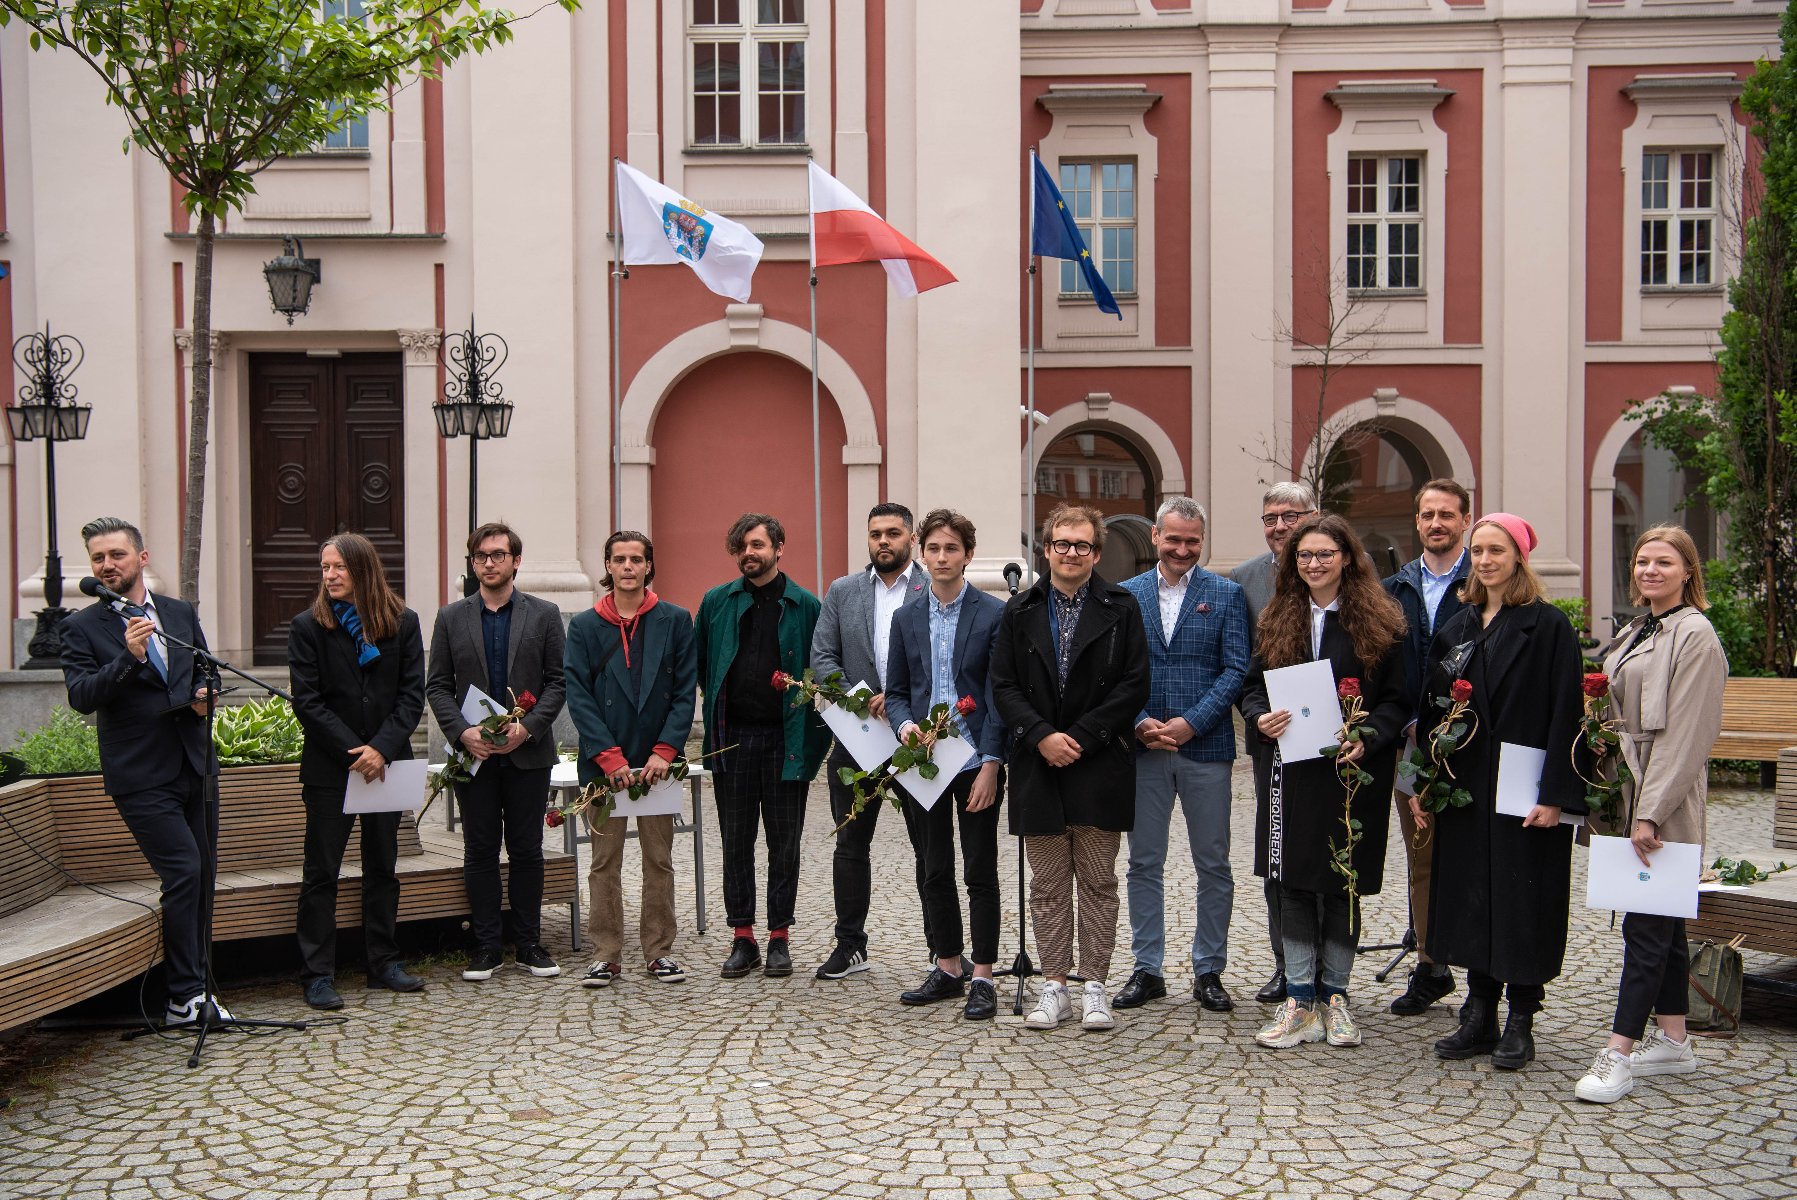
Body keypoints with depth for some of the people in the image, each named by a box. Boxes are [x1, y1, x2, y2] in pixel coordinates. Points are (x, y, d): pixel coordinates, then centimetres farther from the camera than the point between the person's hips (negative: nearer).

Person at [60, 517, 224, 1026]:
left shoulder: (181, 613, 12)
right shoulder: (81, 627, -2)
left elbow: (206, 672, 22)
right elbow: (81, 696, -13)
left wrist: (204, 694, 0)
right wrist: (130, 658, -26)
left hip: (195, 765, 5)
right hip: (142, 777, -5)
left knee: (203, 876, 9)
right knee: (184, 873, -14)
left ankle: (195, 989, 21)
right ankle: (186, 998, -4)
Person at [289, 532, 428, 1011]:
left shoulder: (403, 623, 2)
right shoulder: (308, 627, -2)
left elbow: (413, 695, -1)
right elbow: (307, 702, -7)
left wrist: (382, 748, -14)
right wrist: (354, 752, -14)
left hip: (387, 763, 2)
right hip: (329, 769, -2)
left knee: (383, 867, 11)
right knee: (321, 872, 1)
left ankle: (384, 963, 20)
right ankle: (317, 976, 6)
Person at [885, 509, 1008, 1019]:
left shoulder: (994, 614, -4)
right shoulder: (907, 618, 9)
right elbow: (895, 691, 12)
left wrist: (991, 763, -14)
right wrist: (904, 724, -10)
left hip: (976, 763, -4)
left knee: (981, 871, 2)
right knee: (932, 871, 10)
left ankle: (983, 977, 9)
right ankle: (947, 967, 23)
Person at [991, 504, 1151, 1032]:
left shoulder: (1121, 608, 2)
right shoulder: (1021, 611, 8)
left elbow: (1134, 685, -5)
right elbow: (1003, 686, 3)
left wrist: (1081, 737, -11)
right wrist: (1042, 736, -11)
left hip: (1100, 766, -2)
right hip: (1037, 766, 2)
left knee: (1098, 882, 4)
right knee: (1047, 884, 7)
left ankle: (1094, 987, 13)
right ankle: (1054, 985, 15)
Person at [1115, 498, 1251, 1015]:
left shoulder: (1226, 594, 2)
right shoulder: (1126, 595, 7)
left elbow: (1235, 670, -4)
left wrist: (1190, 723, -14)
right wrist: (1140, 723, -10)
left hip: (1206, 747, -1)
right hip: (1144, 748, 1)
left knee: (1213, 865, 6)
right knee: (1144, 863, 7)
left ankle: (1209, 971, 17)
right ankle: (1147, 970, 17)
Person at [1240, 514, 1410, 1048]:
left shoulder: (1378, 621, -1)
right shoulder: (1279, 619, 10)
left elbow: (1399, 699, -3)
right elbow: (1253, 685, 11)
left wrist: (1367, 739, -20)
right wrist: (1260, 717, -10)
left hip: (1351, 772, -3)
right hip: (1289, 771, 3)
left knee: (1344, 884, 6)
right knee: (1293, 884, 4)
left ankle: (1334, 997, 18)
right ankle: (1300, 1003, 10)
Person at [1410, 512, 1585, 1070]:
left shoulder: (1549, 626, -6)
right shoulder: (1454, 629, 11)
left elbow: (1565, 712, -12)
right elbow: (1432, 710, 12)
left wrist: (1555, 793, -18)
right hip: (1464, 789, 6)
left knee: (1523, 902, 1)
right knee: (1470, 897, 9)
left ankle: (1520, 1023, 12)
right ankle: (1479, 1016, 19)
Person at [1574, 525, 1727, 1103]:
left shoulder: (1695, 636, -12)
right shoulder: (1637, 632, 15)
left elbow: (1683, 735, -17)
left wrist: (1651, 812, -20)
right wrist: (1629, 805, 11)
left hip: (1666, 800, -9)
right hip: (1634, 794, 9)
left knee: (1645, 922, -8)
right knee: (1662, 921, 14)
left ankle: (1620, 1053, -7)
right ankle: (1673, 1039, 23)